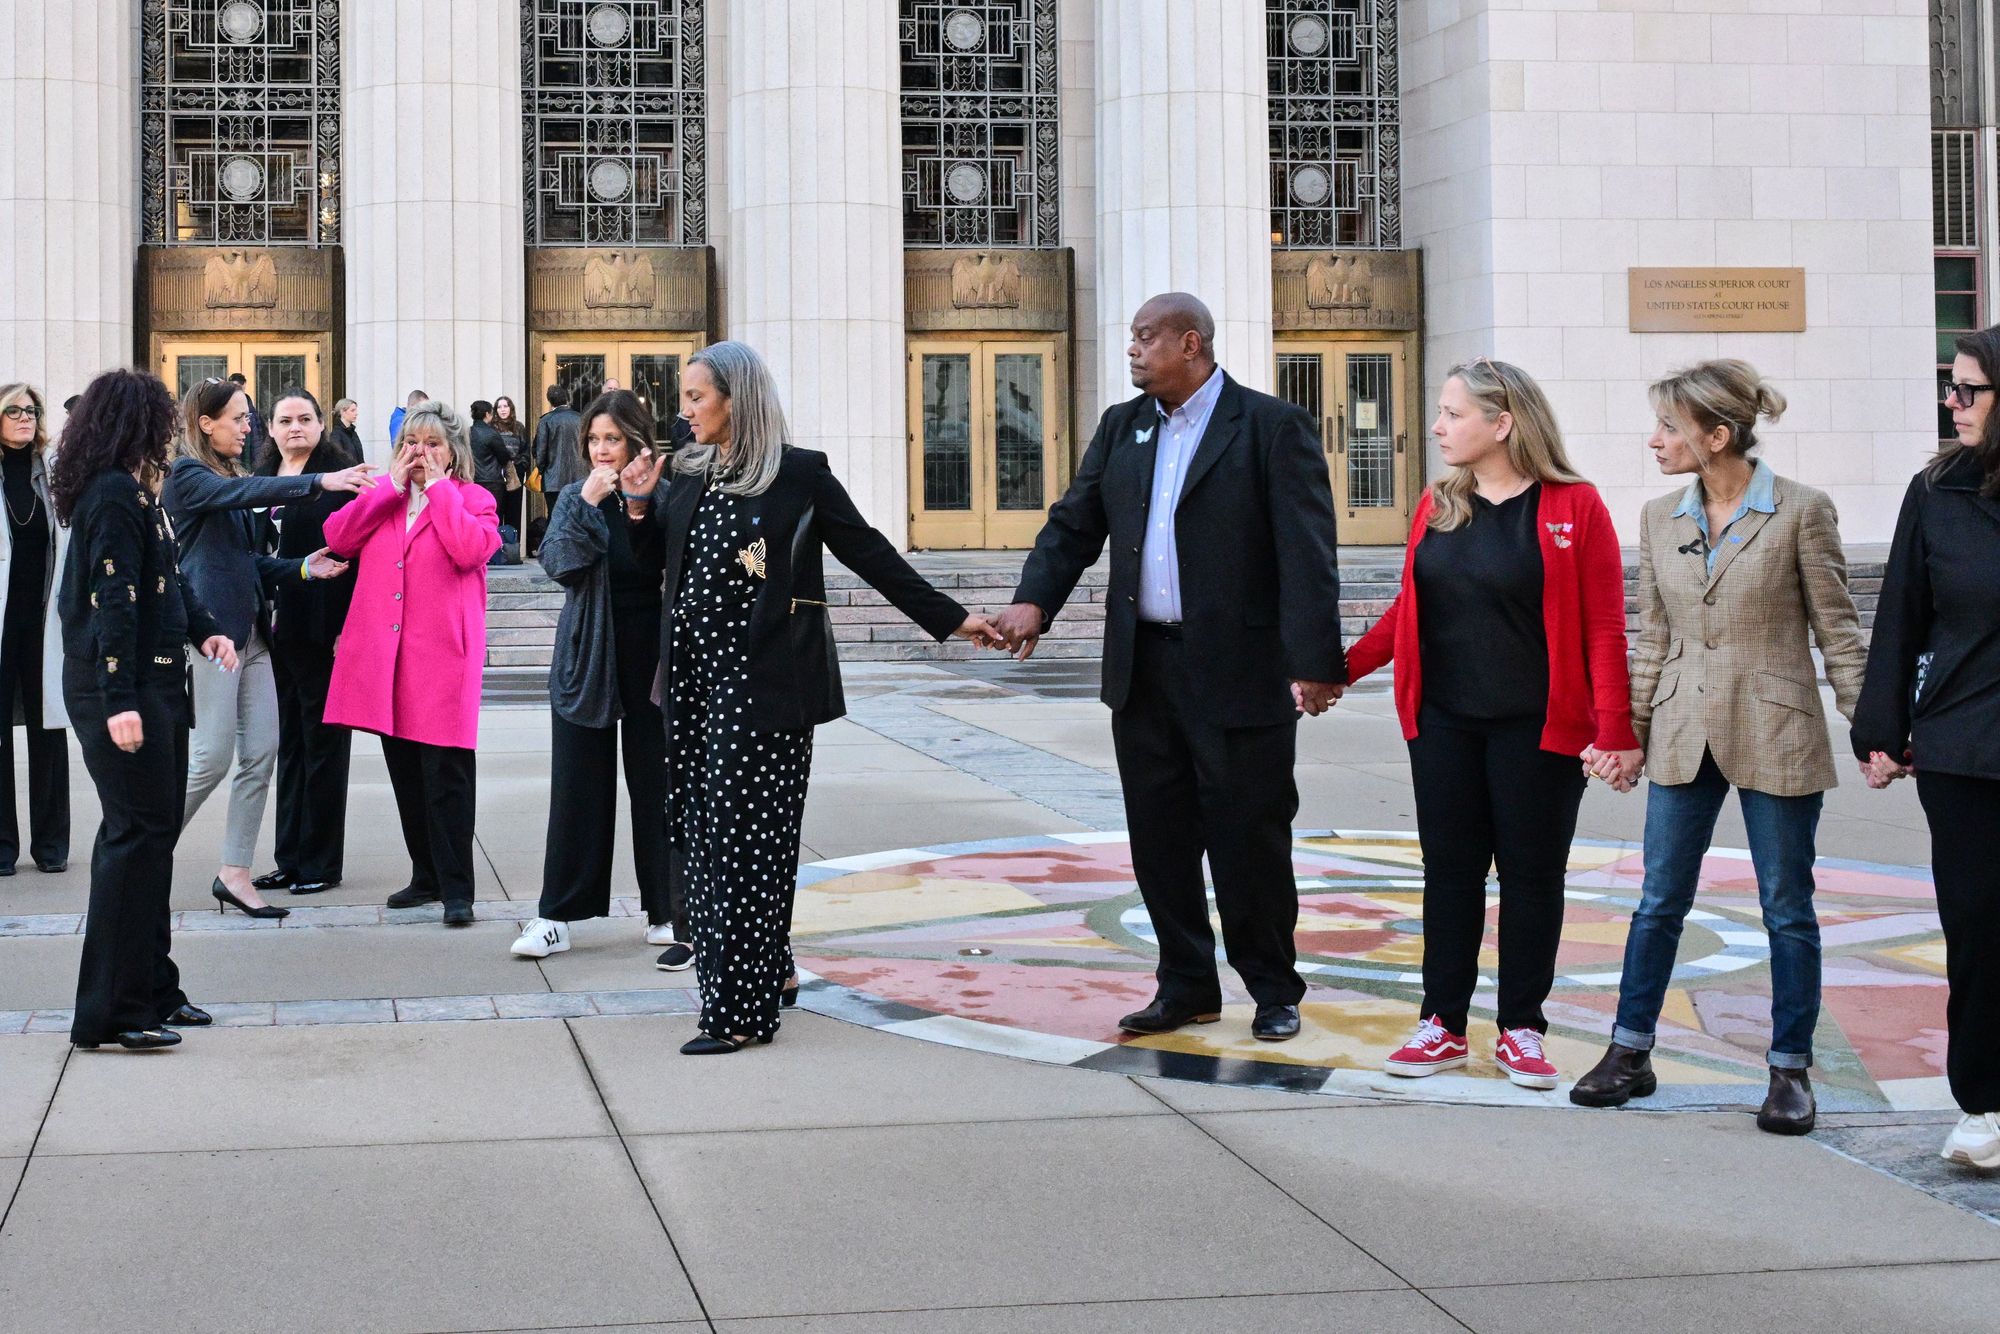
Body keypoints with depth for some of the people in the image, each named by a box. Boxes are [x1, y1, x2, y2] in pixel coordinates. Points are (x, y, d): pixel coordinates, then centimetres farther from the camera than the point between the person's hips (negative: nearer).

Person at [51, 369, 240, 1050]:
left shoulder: (136, 493, 15)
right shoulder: (112, 495, -15)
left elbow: (165, 579, 23)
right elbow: (113, 602, -21)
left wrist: (205, 630, 6)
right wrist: (119, 702, -25)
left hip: (154, 683, 10)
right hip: (119, 688, -10)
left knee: (152, 831, 14)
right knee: (137, 835, -9)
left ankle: (151, 987, 23)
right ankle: (111, 1012, -6)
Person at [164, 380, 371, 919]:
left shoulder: (232, 476, 19)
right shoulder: (186, 476, -6)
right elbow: (242, 492, -24)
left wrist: (302, 567, 0)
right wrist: (320, 482, -34)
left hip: (250, 630, 8)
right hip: (210, 628, -8)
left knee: (261, 752, 2)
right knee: (212, 757, -8)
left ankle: (235, 873, 7)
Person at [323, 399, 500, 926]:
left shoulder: (472, 500, 4)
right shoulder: (381, 499, 16)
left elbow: (470, 549, -17)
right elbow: (337, 537, -1)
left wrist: (439, 487, -9)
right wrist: (393, 486, -3)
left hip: (442, 653, -5)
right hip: (385, 653, 5)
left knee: (446, 770, -8)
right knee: (404, 769, 12)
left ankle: (456, 888, -6)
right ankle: (426, 875, 23)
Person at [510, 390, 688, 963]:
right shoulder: (575, 497, 5)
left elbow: (672, 574, -14)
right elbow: (557, 562, -9)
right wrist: (587, 503, -17)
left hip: (649, 656, -2)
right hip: (585, 657, 2)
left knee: (655, 785, 4)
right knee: (577, 786, 6)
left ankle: (671, 915, 13)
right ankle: (557, 916, 12)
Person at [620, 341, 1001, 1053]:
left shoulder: (800, 473, -5)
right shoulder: (684, 475, 9)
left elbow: (868, 553, 0)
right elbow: (655, 568, 17)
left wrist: (950, 618, 0)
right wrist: (639, 504, 0)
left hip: (765, 681, -6)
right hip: (696, 678, 6)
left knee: (745, 837, -6)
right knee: (705, 834, 7)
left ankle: (741, 1009, 0)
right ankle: (767, 971, 22)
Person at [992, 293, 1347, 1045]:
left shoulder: (1271, 427, -6)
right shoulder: (1122, 427, 12)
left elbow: (1307, 552, -13)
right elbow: (1074, 524, 11)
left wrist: (1313, 661, -20)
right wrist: (1034, 600, -7)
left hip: (1238, 673, -6)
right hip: (1143, 667, 6)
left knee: (1249, 837, 2)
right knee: (1160, 835, 10)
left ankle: (1273, 990, 18)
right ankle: (1187, 986, 23)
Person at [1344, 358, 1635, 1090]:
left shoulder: (1574, 507, -7)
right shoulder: (1437, 506, 7)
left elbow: (1605, 630, -9)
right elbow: (1408, 609, 14)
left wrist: (1617, 732, -14)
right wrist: (1337, 670, 8)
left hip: (1536, 728, -4)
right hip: (1444, 725, 4)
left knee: (1531, 875, 5)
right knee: (1449, 869, 8)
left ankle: (1521, 1030, 16)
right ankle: (1444, 1027, 16)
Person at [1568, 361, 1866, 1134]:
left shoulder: (1801, 512, -8)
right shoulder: (1660, 519, 5)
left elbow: (1836, 630, -5)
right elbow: (1653, 638, 10)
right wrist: (1629, 732, 9)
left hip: (1775, 736, -4)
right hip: (1683, 737, 4)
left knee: (1787, 908, 6)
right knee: (1659, 901, 10)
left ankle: (1790, 1070, 16)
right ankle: (1631, 1054, 20)